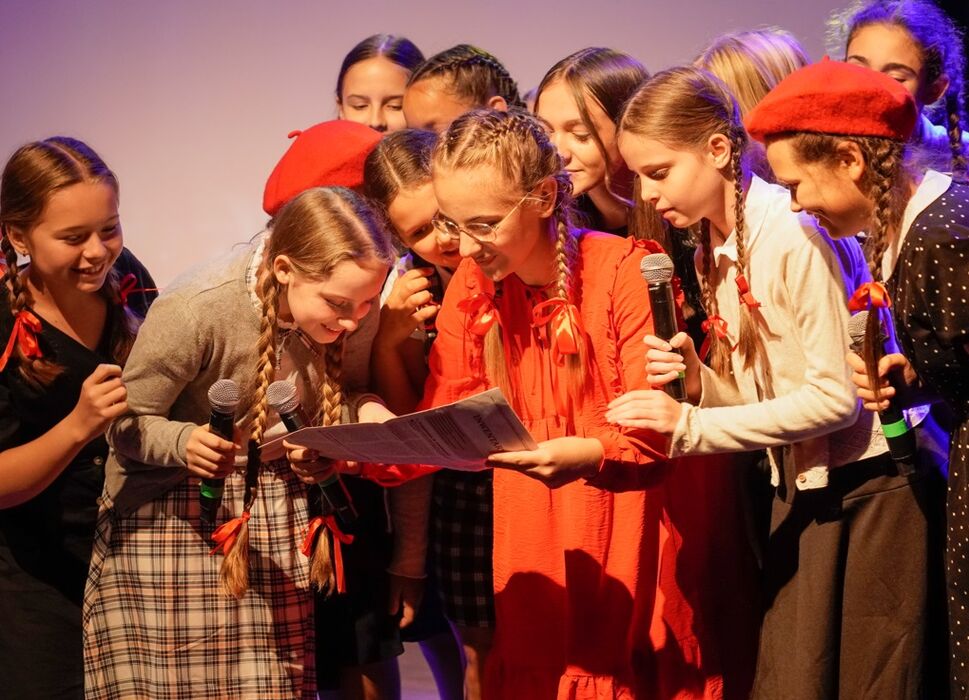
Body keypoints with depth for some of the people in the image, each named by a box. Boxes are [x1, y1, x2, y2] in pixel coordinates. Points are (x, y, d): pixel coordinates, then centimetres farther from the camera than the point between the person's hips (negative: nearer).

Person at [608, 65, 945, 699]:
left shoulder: (793, 231, -17)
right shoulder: (718, 251, 7)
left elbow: (835, 396, -20)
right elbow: (761, 396, 10)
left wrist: (692, 427, -21)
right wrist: (697, 382, -11)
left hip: (873, 486, -7)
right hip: (801, 489, 7)